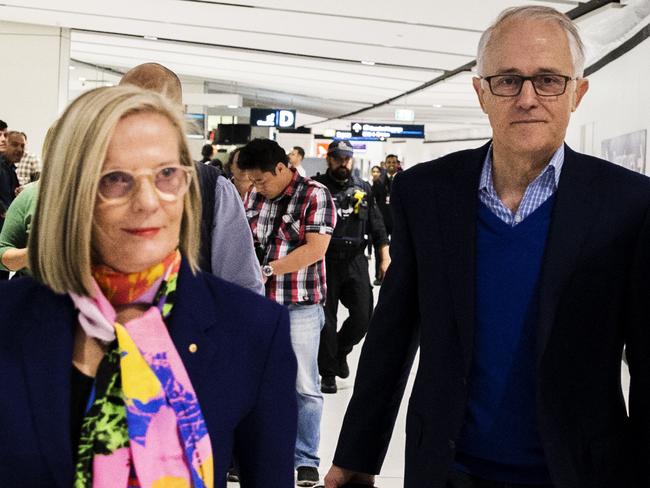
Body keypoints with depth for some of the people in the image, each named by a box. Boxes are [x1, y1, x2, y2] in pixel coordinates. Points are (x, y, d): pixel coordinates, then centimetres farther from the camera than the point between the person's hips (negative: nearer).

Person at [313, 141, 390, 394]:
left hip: (355, 260, 3)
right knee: (326, 319, 3)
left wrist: (385, 258, 6)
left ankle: (341, 350, 29)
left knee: (363, 316, -1)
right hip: (325, 261, -3)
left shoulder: (363, 189, 9)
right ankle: (328, 374, 16)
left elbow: (377, 226, 12)